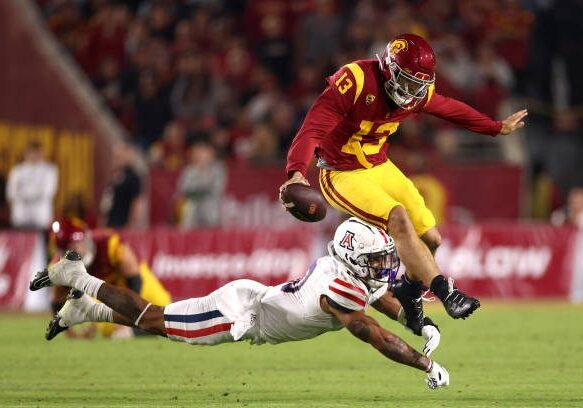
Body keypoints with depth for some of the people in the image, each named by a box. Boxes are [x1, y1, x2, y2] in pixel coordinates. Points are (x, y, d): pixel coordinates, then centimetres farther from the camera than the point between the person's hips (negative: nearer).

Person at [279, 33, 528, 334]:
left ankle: (409, 291, 31)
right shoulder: (355, 81, -26)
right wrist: (296, 172, -48)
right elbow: (313, 128, -33)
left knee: (430, 238, 3)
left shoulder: (417, 93, -4)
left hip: (380, 168, 7)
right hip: (342, 175, -7)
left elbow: (450, 109, 17)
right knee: (399, 220, -27)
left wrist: (497, 128, 27)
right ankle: (447, 294, -26)